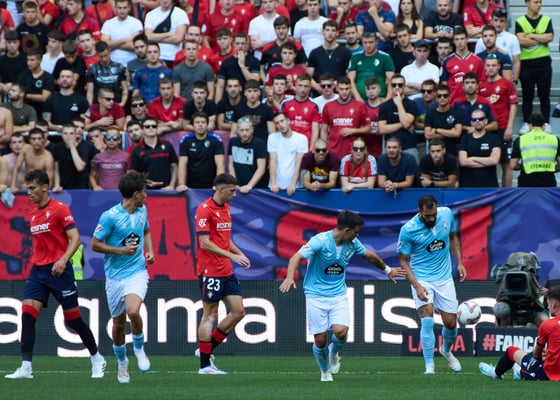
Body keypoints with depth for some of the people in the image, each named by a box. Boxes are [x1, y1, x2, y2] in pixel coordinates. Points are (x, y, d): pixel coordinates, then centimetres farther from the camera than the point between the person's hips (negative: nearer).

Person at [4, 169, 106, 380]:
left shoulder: (60, 209, -8)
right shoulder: (32, 215, 14)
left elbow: (75, 238, -15)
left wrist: (64, 259, -28)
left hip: (59, 271, -6)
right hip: (38, 271, 6)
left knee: (73, 319, 2)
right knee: (27, 314, -11)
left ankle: (97, 360, 21)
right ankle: (26, 367, -14)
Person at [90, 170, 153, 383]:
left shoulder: (142, 210, 4)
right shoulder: (110, 216, -14)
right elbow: (95, 244, -10)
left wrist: (149, 251, 7)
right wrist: (122, 250, -17)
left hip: (137, 272, 2)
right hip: (115, 276, -2)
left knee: (133, 312, -24)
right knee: (119, 322, 9)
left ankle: (139, 348, 3)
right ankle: (122, 362, 31)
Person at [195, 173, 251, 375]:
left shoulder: (225, 208, 14)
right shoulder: (204, 210, -14)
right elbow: (205, 243, -19)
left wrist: (240, 254, 10)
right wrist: (231, 256, -23)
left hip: (226, 272, 8)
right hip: (210, 272, -8)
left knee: (238, 312, 4)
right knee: (210, 315, -4)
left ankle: (207, 348, 15)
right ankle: (205, 364, 3)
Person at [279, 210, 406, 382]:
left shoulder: (352, 243, 1)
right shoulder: (320, 241, -18)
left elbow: (370, 256, 21)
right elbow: (297, 257, -27)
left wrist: (387, 270, 36)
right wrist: (290, 277, -45)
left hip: (338, 295, 4)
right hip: (316, 295, -4)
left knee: (340, 331, -21)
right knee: (320, 340, -5)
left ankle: (334, 353, 15)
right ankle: (325, 372, 25)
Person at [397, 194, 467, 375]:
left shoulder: (447, 214, -8)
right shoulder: (408, 230, -19)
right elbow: (404, 260, -11)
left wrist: (459, 263, 6)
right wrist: (416, 286, -21)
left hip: (444, 277, 4)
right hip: (421, 278, -4)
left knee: (450, 323, 7)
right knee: (427, 321, -18)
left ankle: (446, 350, 38)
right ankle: (429, 365, -10)